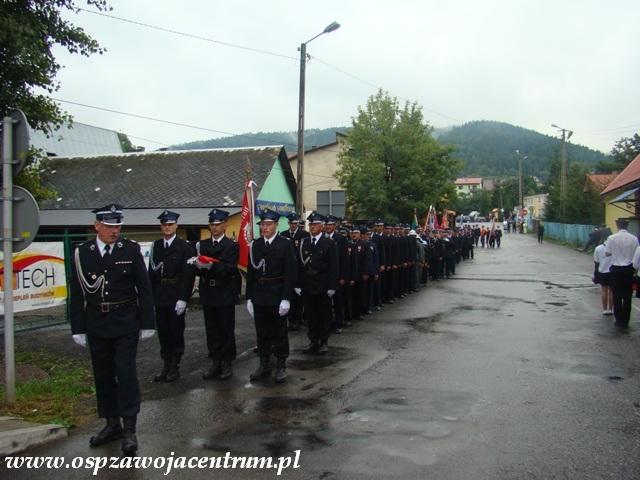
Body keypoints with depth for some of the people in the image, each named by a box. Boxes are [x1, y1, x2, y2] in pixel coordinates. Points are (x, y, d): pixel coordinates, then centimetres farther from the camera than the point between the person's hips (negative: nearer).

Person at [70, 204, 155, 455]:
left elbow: (144, 288, -2)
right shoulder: (82, 253, 0)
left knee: (125, 373, -6)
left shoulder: (131, 250, -4)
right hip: (96, 325, 3)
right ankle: (112, 424, 25)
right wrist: (78, 328, 1)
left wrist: (147, 323, -3)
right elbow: (77, 294, 3)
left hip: (125, 323, -2)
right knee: (103, 375, 11)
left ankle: (129, 429, 2)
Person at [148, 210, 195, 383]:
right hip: (159, 297, 4)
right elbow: (151, 271, 8)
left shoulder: (185, 246, -6)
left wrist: (183, 298, -16)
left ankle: (175, 367, 15)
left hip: (176, 297, -4)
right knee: (163, 333, 10)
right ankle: (166, 366, 20)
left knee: (176, 332, 4)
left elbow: (188, 275, -10)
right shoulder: (156, 246, 9)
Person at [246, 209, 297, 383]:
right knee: (262, 333, 12)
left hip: (277, 296, -4)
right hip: (259, 295, 4)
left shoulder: (285, 244, -5)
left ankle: (281, 367, 16)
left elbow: (290, 273, -9)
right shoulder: (255, 245, 6)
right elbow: (250, 272, 7)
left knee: (279, 332, 6)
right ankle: (264, 365, 23)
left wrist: (286, 298, -14)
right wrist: (249, 297, 4)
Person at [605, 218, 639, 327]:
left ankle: (619, 320, 12)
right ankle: (625, 321, 15)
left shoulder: (612, 238, -11)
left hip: (616, 269, -2)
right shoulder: (634, 238, -6)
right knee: (627, 296, 11)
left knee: (617, 296, 8)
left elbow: (607, 253, -5)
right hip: (628, 269, 2)